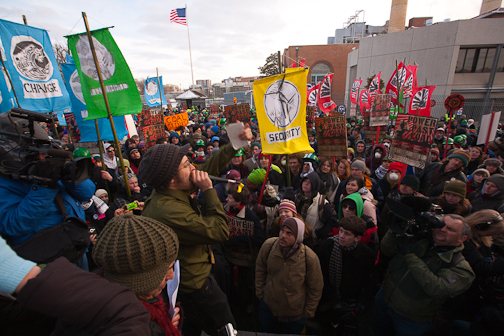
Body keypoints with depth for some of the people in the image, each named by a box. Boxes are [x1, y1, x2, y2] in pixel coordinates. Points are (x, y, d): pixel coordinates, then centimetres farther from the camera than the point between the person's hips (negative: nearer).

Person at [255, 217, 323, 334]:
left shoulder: (310, 257, -27)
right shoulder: (268, 245, -21)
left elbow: (315, 289, -10)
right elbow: (260, 270, -2)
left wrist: (308, 312, -1)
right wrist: (260, 293, 3)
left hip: (295, 315, -2)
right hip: (268, 307, 2)